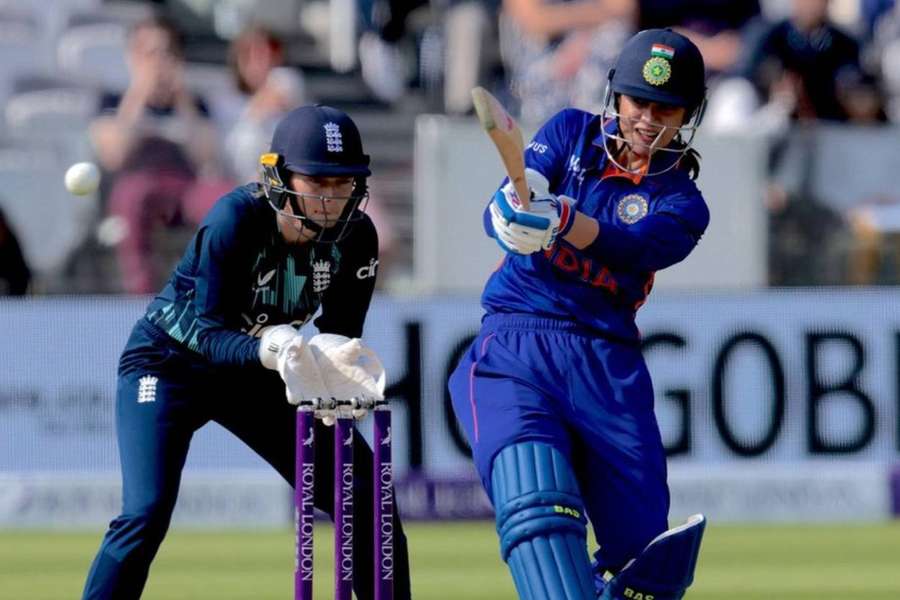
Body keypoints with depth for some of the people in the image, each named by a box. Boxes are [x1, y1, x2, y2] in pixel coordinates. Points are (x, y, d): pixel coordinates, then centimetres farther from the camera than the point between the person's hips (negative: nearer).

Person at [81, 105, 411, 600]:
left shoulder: (356, 237, -15)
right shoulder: (235, 219, -29)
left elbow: (341, 334, -11)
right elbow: (211, 334, -30)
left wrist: (330, 371, -35)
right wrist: (269, 350, -50)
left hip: (256, 373, 5)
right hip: (171, 363, -5)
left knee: (364, 497, -2)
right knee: (145, 516, -22)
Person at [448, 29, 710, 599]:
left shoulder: (682, 205, 9)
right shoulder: (573, 133, 12)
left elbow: (626, 247, -14)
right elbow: (501, 215, -3)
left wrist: (561, 219, -34)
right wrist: (511, 208, -28)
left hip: (607, 364, 2)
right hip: (513, 348, -2)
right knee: (537, 501, -27)